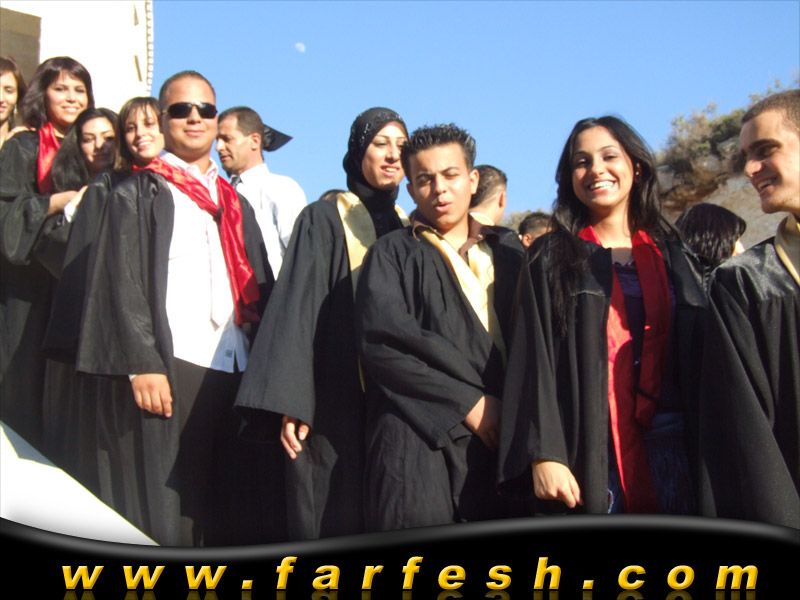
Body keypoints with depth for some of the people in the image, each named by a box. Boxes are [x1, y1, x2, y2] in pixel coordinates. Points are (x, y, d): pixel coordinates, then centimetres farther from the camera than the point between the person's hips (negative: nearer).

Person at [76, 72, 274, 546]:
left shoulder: (236, 204, 22)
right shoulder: (139, 193, 8)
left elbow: (261, 288, 18)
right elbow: (125, 284, -2)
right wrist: (143, 364, -13)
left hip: (237, 367, 5)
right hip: (173, 366, -4)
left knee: (235, 511, 5)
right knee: (174, 509, -5)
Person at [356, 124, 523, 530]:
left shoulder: (508, 256, 21)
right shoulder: (393, 254, 8)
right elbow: (381, 341, -6)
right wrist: (468, 401, -11)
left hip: (504, 439, 4)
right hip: (422, 443, -3)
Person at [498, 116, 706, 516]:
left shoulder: (672, 255, 12)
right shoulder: (551, 257, 3)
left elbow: (702, 355, 10)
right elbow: (534, 358, -5)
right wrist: (544, 453, -16)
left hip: (671, 450, 3)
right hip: (588, 449, -3)